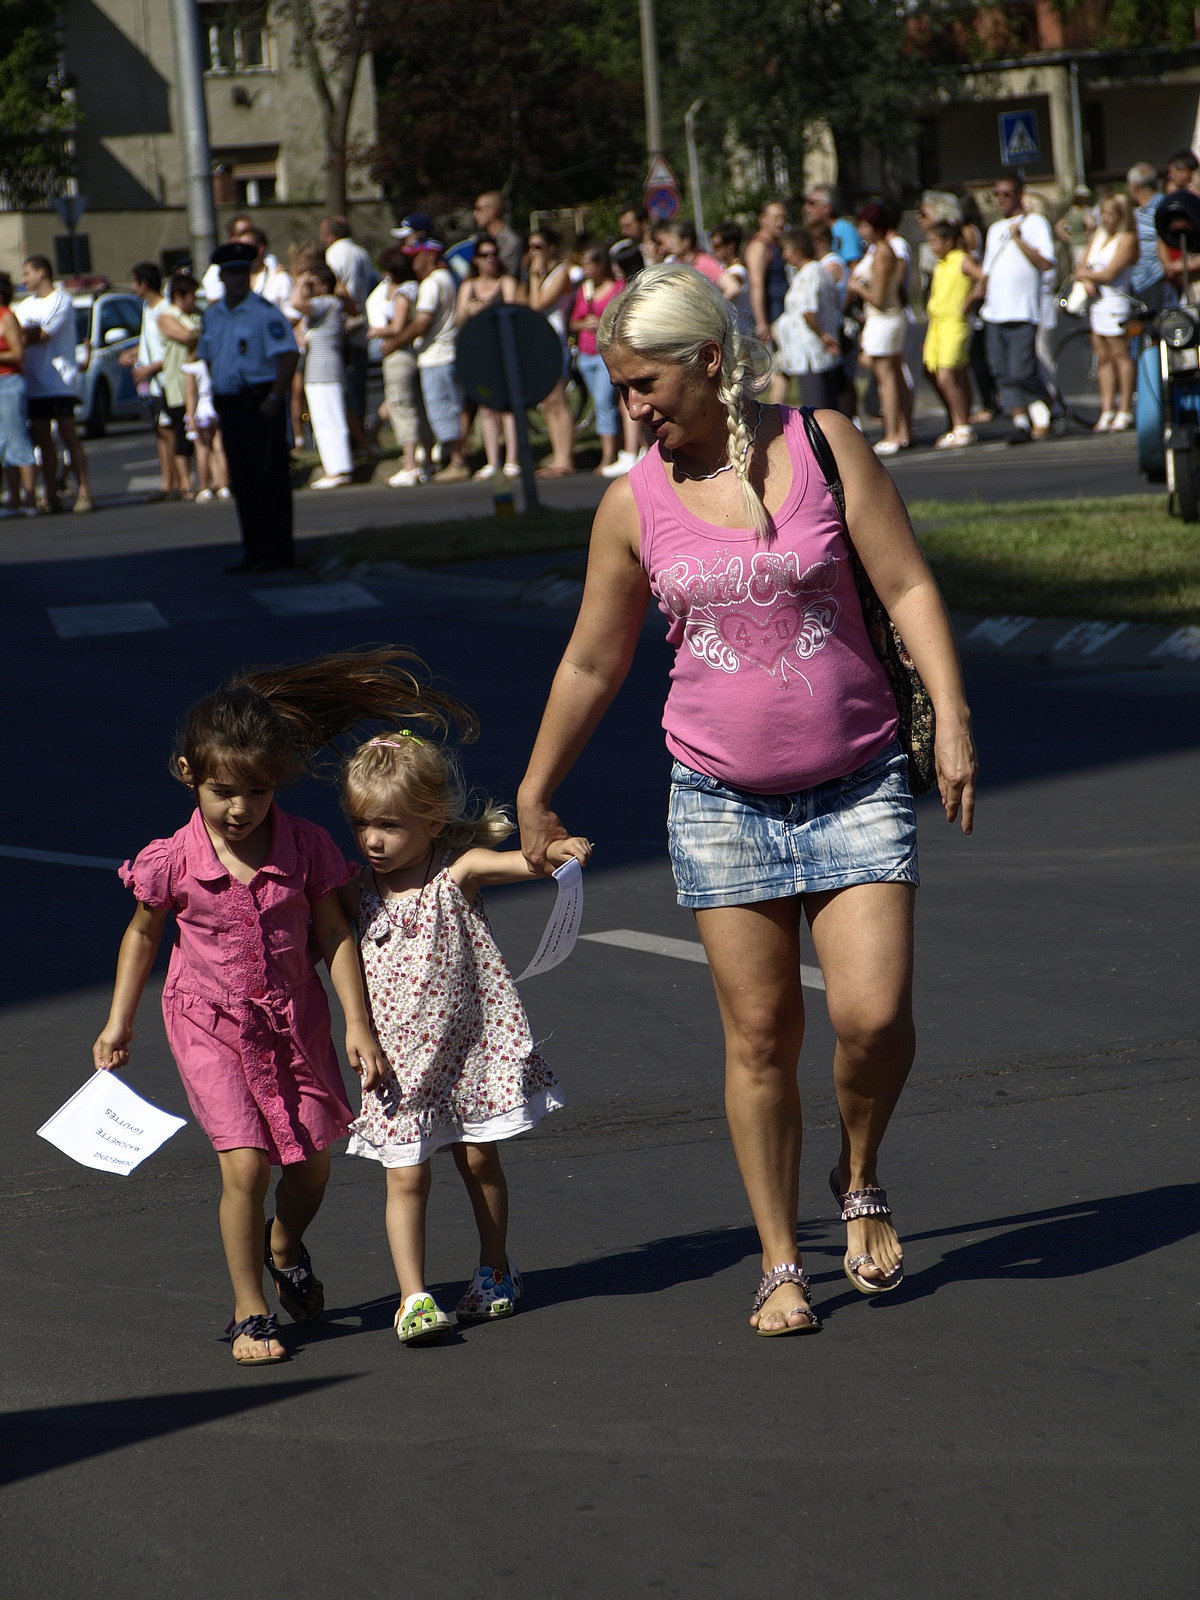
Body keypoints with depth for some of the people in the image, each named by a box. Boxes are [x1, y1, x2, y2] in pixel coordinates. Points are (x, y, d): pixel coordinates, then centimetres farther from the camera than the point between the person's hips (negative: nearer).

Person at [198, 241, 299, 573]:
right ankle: (253, 551, 17)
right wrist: (217, 395, 13)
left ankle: (276, 552, 1)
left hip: (261, 405, -7)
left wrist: (274, 399, -20)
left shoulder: (265, 313, -12)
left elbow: (288, 356, -18)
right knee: (241, 482, 10)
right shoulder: (213, 315, 12)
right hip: (228, 405, 7)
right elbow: (207, 356, 24)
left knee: (270, 479, -4)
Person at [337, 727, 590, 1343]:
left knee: (479, 1160, 11)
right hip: (400, 1060, 1)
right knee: (406, 1177, -4)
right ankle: (413, 1297, -3)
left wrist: (551, 853, -48)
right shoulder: (356, 892, -2)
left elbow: (511, 862, -27)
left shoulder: (458, 871, -10)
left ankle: (495, 1270, 30)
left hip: (469, 1047, -1)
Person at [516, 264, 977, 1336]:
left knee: (873, 1014, -13)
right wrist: (535, 793, 18)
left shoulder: (824, 445, -3)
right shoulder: (634, 504, 1)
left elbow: (907, 585, -3)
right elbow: (593, 663, 12)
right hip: (722, 799, 1)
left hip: (856, 784, -1)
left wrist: (951, 719, -14)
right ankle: (782, 1265, 13)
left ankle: (862, 1182, 17)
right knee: (760, 1036, 1)